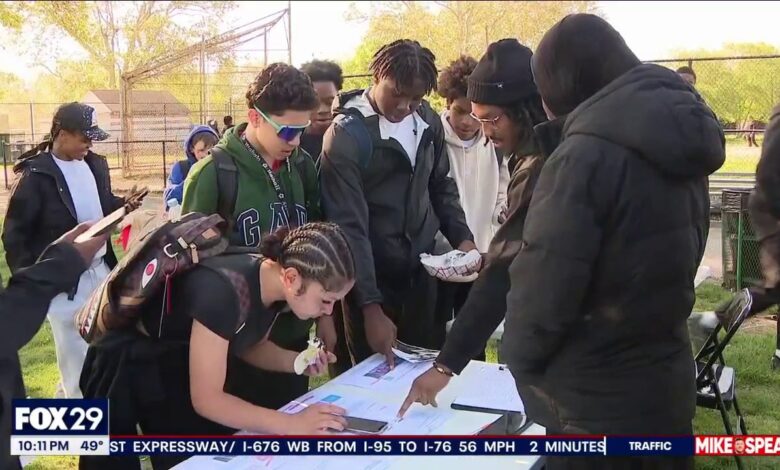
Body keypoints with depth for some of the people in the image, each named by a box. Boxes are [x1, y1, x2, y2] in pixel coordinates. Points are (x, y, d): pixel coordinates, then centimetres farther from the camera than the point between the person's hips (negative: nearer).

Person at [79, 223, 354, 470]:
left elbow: (249, 344, 5)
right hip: (133, 372, -7)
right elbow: (206, 399, -32)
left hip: (187, 369, 7)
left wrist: (296, 361, -14)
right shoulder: (225, 291, -37)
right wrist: (294, 425, -33)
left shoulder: (273, 283, -14)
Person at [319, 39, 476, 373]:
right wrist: (370, 305, -21)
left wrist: (462, 238, -1)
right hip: (371, 277, -5)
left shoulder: (428, 120, 3)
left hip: (422, 269, 5)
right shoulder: (346, 136, -15)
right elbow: (350, 227, -18)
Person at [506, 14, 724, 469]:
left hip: (594, 400, -8)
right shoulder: (678, 139, 5)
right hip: (666, 380, 8)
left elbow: (544, 285, -20)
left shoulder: (587, 153, -21)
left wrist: (520, 360, -3)